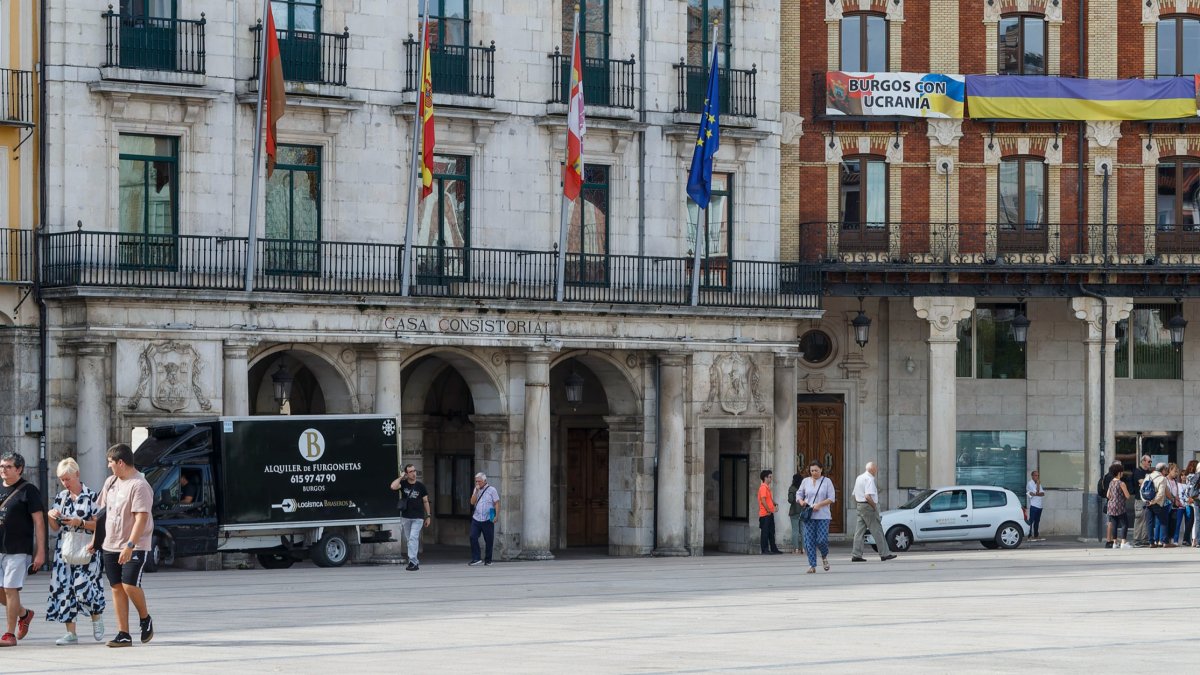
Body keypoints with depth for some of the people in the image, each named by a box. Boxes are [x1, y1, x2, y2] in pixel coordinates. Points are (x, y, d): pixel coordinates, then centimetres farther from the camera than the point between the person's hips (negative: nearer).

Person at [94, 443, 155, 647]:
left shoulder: (139, 486, -15)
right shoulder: (111, 482, 11)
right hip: (111, 545, 8)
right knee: (117, 588, 3)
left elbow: (141, 518, -22)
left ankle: (145, 619, 10)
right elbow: (102, 511, 21)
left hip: (135, 547, -7)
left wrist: (130, 546, -29)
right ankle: (123, 634, 5)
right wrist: (95, 539, 19)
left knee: (130, 585, -17)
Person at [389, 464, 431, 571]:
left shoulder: (420, 486, 0)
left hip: (418, 517, -3)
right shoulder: (403, 484, 0)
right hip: (405, 517, 3)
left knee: (413, 538, -14)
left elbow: (425, 501, 6)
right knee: (409, 539, 11)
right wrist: (401, 477, -12)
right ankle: (416, 560, 24)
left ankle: (413, 561, -16)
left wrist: (428, 516, 4)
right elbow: (393, 486, -22)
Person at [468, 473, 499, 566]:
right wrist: (476, 491, -6)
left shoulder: (491, 490, 0)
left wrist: (496, 516, -13)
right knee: (473, 537, -10)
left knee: (489, 540, 2)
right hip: (476, 519, 3)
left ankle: (488, 560, 14)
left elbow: (497, 503, -3)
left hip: (487, 520, -3)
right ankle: (476, 558, -6)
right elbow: (472, 502, 3)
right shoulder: (476, 490, 13)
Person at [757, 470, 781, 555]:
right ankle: (765, 550, -4)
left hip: (769, 514, 10)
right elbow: (763, 500, -20)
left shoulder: (767, 487, 18)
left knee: (771, 532, 12)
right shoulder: (763, 487, -13)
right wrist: (768, 510, -16)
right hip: (765, 514, -10)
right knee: (765, 532, -6)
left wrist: (774, 503, 5)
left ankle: (773, 549, 17)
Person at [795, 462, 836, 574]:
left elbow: (831, 498, -1)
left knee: (822, 540, -10)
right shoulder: (805, 481, 11)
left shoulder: (827, 481, 4)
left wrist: (819, 504, -15)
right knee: (809, 541, -4)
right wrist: (801, 502, -7)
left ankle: (825, 556, 22)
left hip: (823, 515, -2)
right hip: (809, 516, 2)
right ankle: (812, 566, 2)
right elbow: (799, 494, 16)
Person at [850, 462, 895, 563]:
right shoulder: (869, 479, -15)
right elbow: (868, 496, -25)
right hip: (868, 506, -9)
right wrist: (875, 506, -15)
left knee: (860, 531, 8)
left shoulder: (859, 478, 16)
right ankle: (884, 554, -1)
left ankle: (856, 555, 5)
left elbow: (854, 495, 22)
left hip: (860, 506, 9)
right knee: (877, 530, -4)